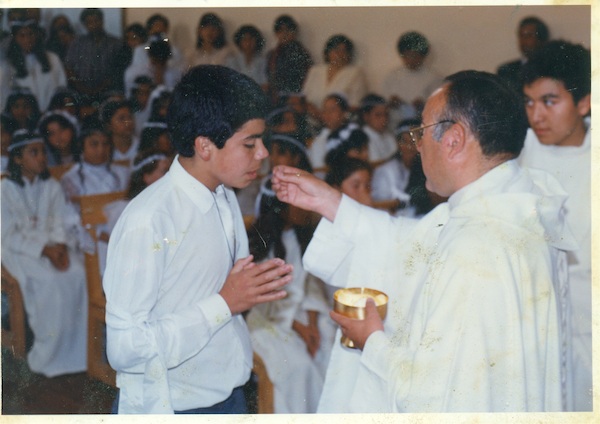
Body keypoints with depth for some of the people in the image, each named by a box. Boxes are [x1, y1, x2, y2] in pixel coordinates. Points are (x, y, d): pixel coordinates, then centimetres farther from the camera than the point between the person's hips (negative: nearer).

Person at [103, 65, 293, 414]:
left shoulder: (226, 199, 4)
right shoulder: (147, 221, -23)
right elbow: (125, 349, -24)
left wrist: (258, 287, -6)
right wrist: (225, 303, -24)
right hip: (172, 406, -7)